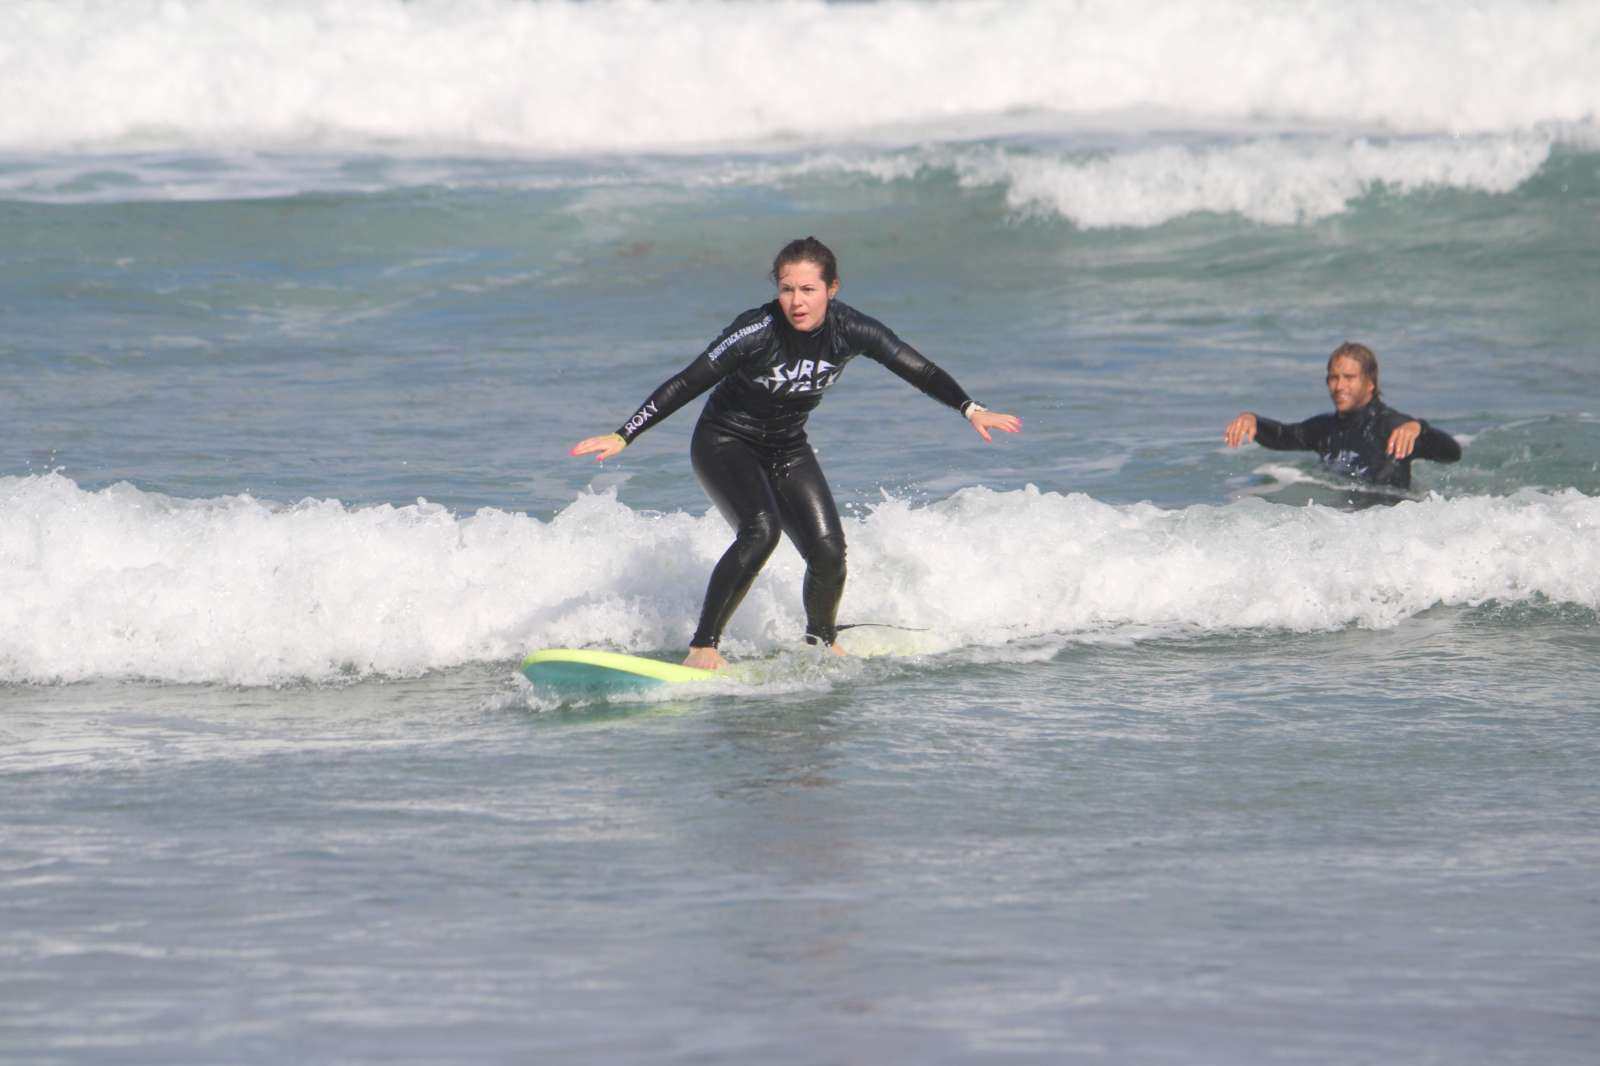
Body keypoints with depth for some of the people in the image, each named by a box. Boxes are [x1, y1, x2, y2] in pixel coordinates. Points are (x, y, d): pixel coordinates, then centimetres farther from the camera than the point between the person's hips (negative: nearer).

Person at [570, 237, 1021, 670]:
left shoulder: (849, 330, -16)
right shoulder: (758, 333, -27)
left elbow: (919, 371, -7)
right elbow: (687, 384, -25)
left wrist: (972, 410, -15)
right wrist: (623, 436, -29)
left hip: (788, 449, 5)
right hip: (726, 443, -4)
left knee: (828, 550, -10)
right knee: (760, 529, -30)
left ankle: (820, 641, 21)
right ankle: (702, 647, -27)